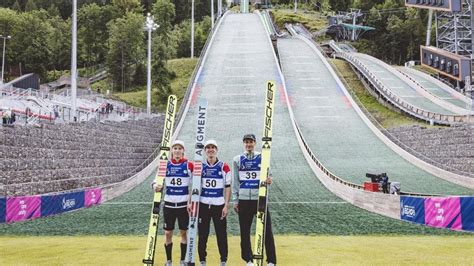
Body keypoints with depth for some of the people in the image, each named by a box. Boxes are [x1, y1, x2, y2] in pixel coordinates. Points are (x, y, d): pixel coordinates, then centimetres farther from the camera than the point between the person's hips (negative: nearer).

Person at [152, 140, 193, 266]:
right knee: (168, 233, 4)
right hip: (169, 204, 2)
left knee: (184, 232, 5)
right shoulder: (165, 165, 3)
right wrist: (156, 186, -18)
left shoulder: (189, 165, -2)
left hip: (184, 204, -1)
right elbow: (158, 180, 6)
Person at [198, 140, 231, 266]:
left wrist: (226, 206, -5)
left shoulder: (224, 167, 0)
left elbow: (227, 188, 0)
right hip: (203, 205, 2)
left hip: (219, 205, -2)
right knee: (202, 234, 5)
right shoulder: (199, 166, 6)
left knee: (221, 234, 1)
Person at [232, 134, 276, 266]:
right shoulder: (238, 159, 6)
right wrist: (235, 200, 4)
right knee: (244, 231, 5)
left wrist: (268, 180, -23)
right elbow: (235, 181, 8)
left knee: (267, 230, -4)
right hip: (244, 199, 1)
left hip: (260, 198, -1)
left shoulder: (262, 158, 4)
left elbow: (267, 175, 1)